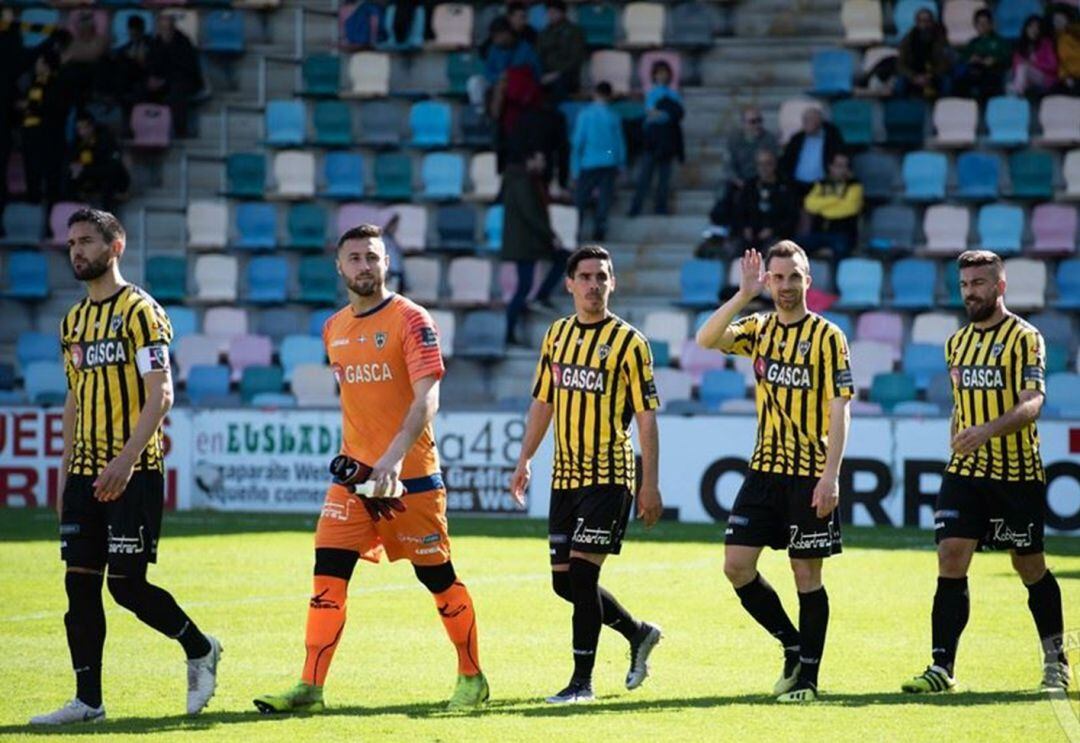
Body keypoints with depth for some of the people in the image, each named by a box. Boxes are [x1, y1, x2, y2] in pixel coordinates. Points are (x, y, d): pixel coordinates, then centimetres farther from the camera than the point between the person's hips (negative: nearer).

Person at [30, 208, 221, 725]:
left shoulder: (139, 311, -8)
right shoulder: (74, 321, 16)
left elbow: (160, 394, -16)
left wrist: (126, 458, -26)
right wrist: (66, 473, 19)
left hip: (133, 472, -7)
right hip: (86, 471, 7)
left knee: (127, 584, -8)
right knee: (80, 583, 2)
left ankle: (200, 650, 15)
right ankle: (87, 700, 5)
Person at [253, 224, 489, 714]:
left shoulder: (410, 320, -10)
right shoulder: (333, 330, 10)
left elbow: (426, 398, -20)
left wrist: (393, 457, -32)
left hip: (410, 476, -5)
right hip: (354, 473, 5)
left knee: (437, 577, 4)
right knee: (328, 574, -5)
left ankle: (471, 678, 19)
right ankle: (310, 689, -5)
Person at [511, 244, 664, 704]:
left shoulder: (628, 342, -6)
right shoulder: (557, 335, 10)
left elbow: (646, 417, -7)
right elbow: (543, 402, 19)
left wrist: (650, 485, -11)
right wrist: (525, 460, 11)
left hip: (609, 476, -6)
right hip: (565, 476, 6)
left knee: (581, 574, -13)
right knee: (563, 582, 8)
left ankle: (582, 682, -5)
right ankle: (639, 634, 31)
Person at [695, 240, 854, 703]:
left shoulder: (827, 337, -6)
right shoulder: (759, 330, 8)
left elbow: (839, 410, -10)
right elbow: (706, 339, -8)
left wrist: (830, 476, -17)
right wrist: (743, 295, -17)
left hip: (810, 474, -5)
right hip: (765, 469, 5)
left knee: (807, 575, 0)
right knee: (737, 565, -1)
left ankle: (807, 678, 9)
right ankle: (793, 647, 16)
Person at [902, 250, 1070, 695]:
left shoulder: (1025, 338, -9)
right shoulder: (956, 343, 11)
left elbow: (1032, 403, -21)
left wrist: (988, 430, -36)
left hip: (1018, 473, -5)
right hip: (965, 472, 5)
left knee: (1030, 567, 6)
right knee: (950, 560, -8)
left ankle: (1055, 660, 24)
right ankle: (942, 667, -8)